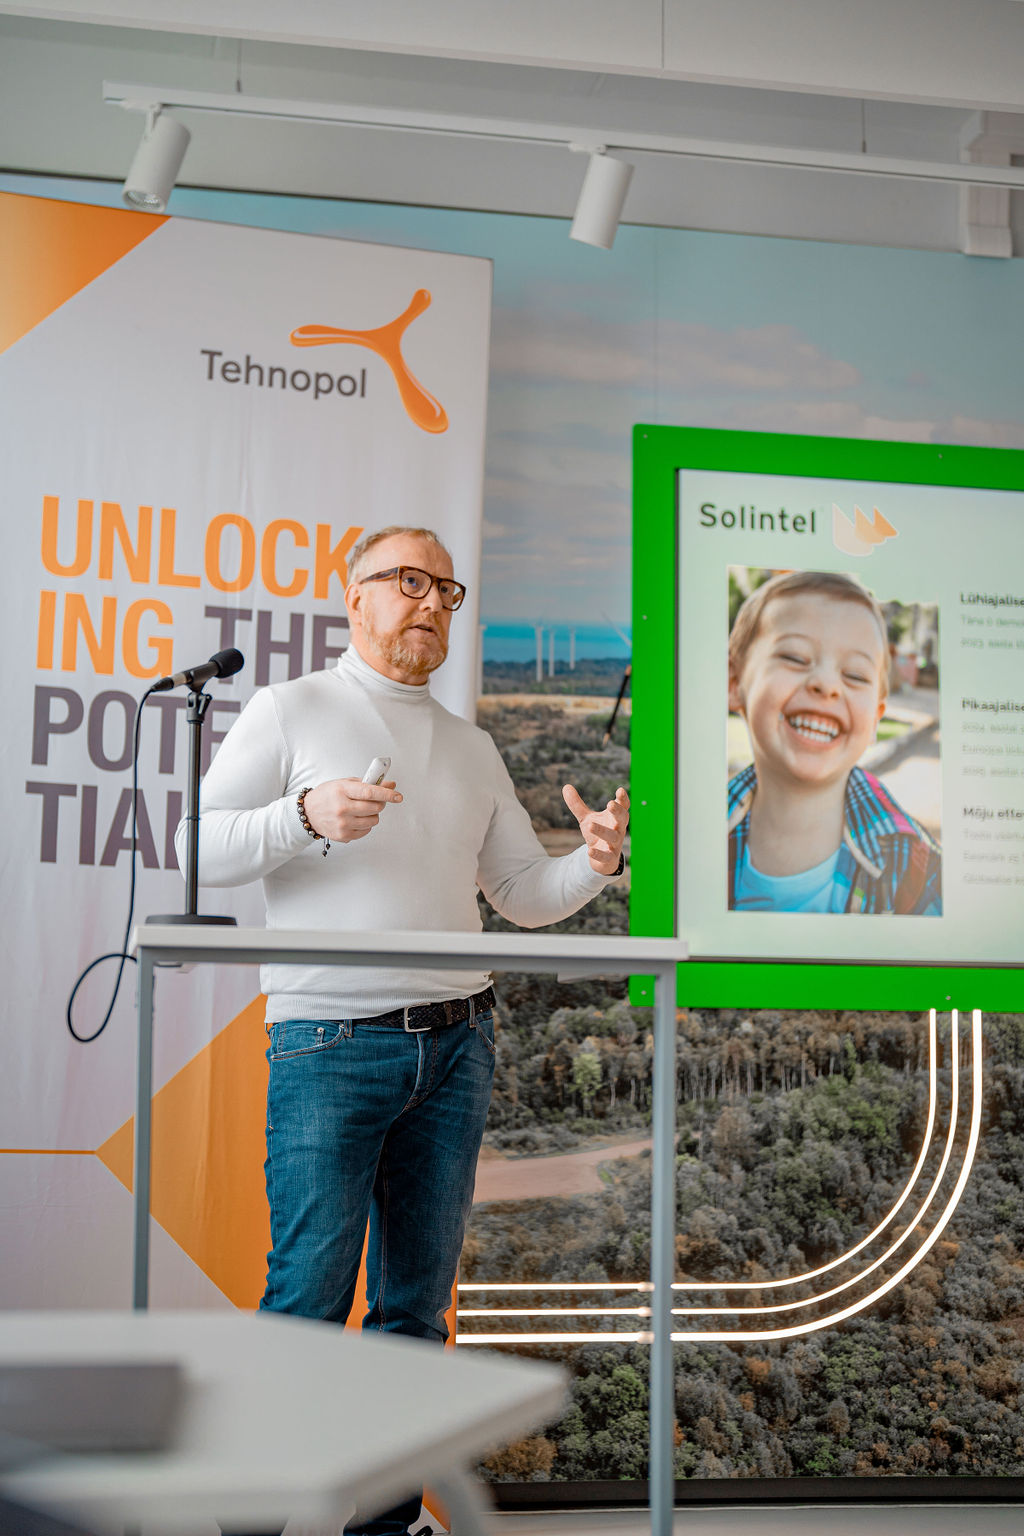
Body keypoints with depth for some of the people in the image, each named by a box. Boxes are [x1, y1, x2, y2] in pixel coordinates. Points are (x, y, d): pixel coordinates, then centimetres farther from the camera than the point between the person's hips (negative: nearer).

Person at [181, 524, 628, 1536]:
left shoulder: (472, 748, 20)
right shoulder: (292, 710, 6)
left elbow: (522, 894, 20)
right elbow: (198, 849, -3)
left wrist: (595, 863, 1)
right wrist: (307, 816, -18)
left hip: (456, 1044, 5)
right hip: (330, 1042, -5)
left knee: (417, 1300, 8)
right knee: (309, 1295, -8)